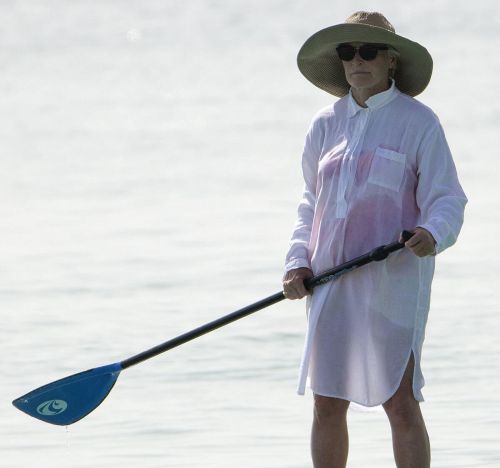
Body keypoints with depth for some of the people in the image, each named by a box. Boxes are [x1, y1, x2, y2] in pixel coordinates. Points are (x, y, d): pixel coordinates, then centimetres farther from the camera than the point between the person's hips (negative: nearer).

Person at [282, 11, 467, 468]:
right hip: (332, 281, 5)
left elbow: (447, 200, -6)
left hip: (393, 281, -5)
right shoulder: (326, 124, 12)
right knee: (328, 405, 6)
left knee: (401, 403, -9)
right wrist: (298, 262, 6)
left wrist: (432, 234, -27)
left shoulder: (418, 122, -3)